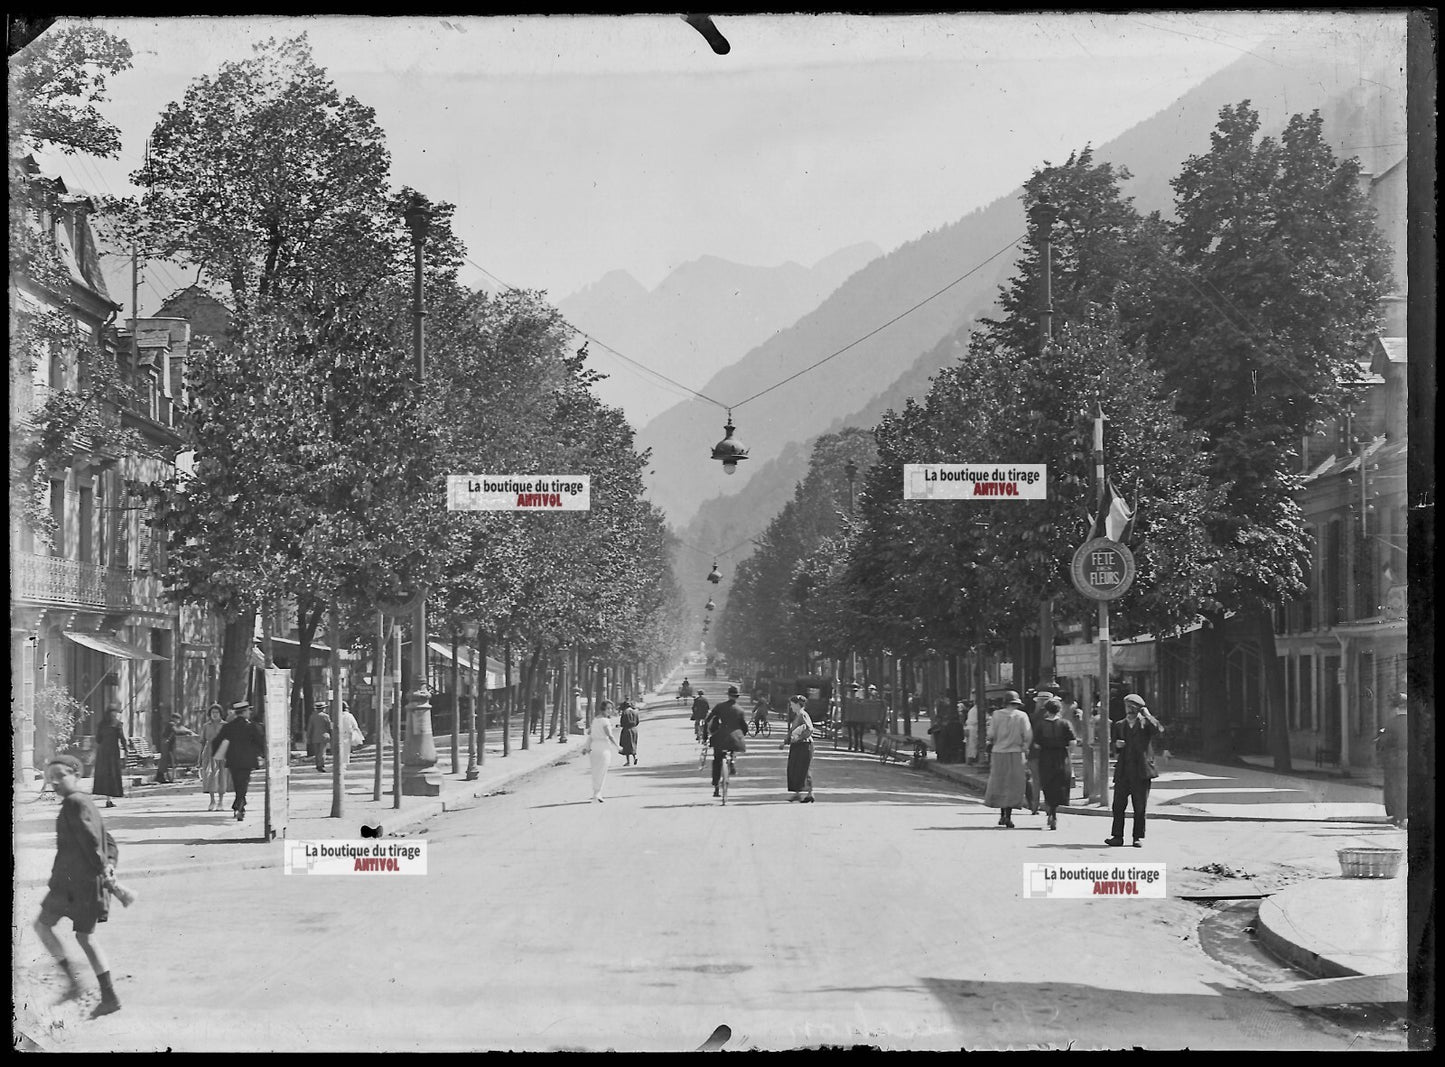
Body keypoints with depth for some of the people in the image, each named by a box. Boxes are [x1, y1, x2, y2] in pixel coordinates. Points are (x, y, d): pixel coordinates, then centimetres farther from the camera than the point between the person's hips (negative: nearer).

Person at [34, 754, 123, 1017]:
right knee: (85, 937, 14)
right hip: (92, 883, 9)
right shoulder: (88, 803, 16)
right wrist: (109, 865, 3)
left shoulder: (75, 803, -13)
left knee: (42, 924, 7)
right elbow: (109, 842, 18)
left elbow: (91, 840, -21)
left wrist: (102, 868, -14)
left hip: (72, 881, -9)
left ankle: (71, 980, 2)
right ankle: (109, 997, 11)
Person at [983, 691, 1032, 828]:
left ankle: (1002, 815, 17)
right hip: (1015, 753, -2)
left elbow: (991, 735, -4)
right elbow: (1028, 735, -9)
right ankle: (1008, 816, -3)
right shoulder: (1021, 716, -4)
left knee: (999, 783, 14)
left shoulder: (997, 714, -1)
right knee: (1013, 785, 3)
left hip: (999, 752, 2)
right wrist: (1025, 747, 7)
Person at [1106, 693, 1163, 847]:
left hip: (1141, 771, -4)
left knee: (1140, 807, 1)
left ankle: (1139, 837, 8)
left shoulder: (1146, 723, 3)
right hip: (1123, 771, 4)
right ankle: (1117, 836, 3)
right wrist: (1117, 745, 1)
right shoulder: (1121, 725, 17)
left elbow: (1159, 730, -20)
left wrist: (1147, 715, -13)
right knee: (1118, 805, -1)